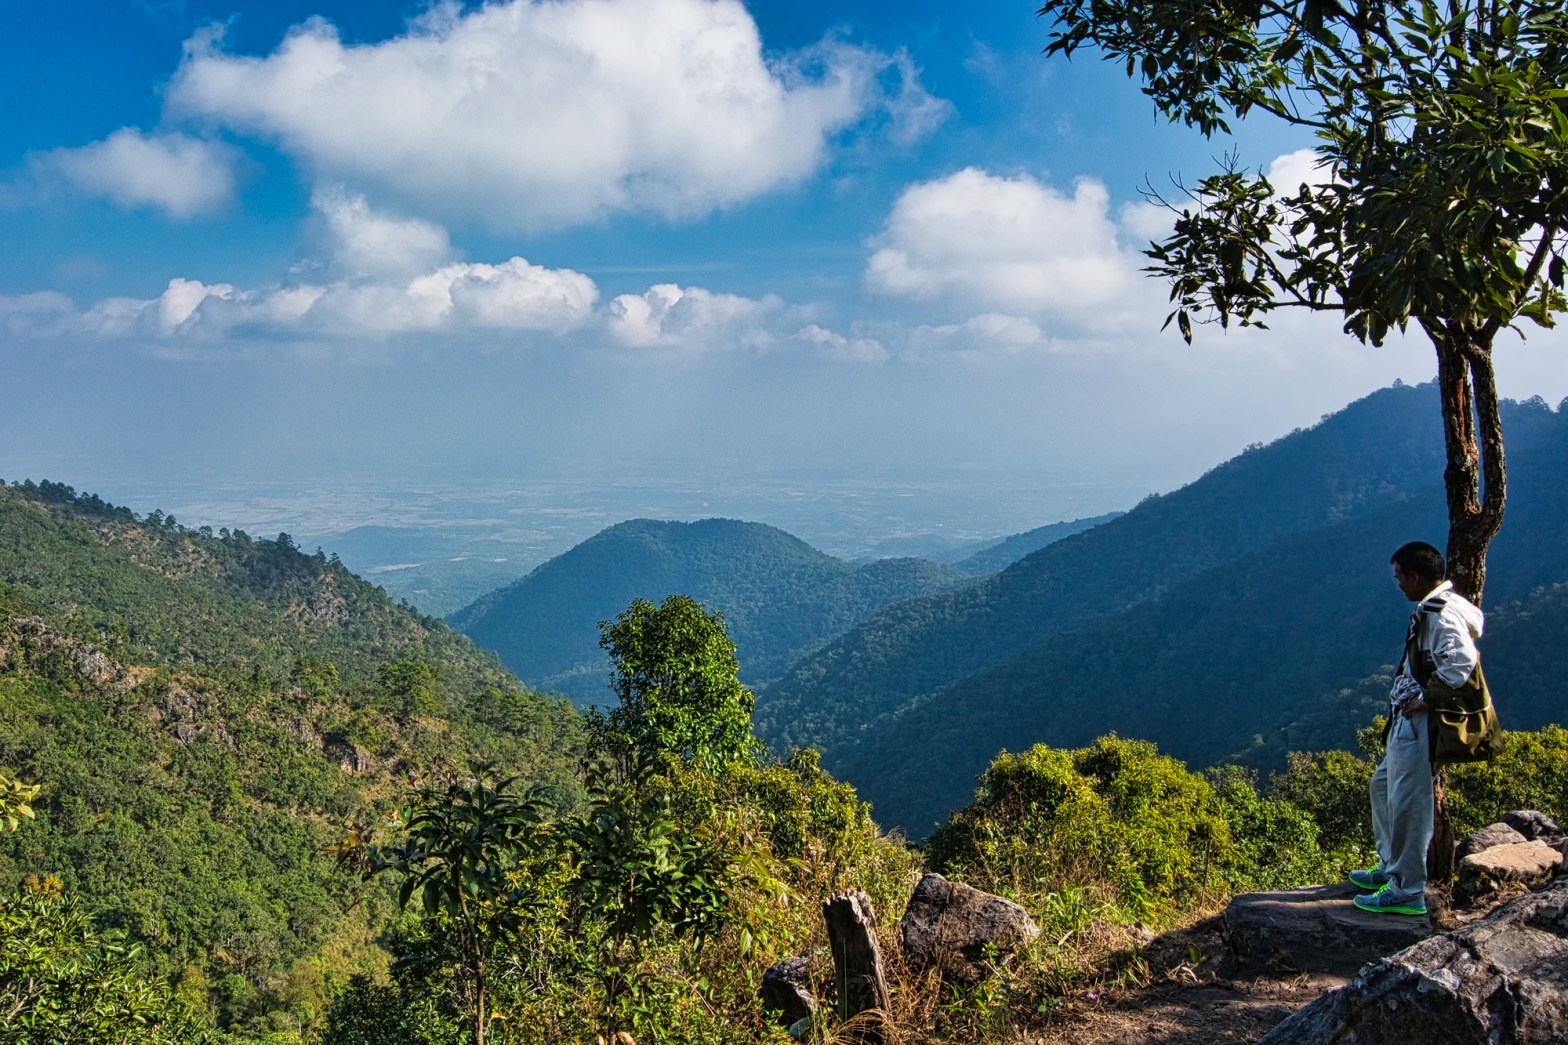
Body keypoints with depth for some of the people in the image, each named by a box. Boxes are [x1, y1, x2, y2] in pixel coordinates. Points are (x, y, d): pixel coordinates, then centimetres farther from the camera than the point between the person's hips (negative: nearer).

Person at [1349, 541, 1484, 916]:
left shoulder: (1441, 615, -20)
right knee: (1383, 785, 22)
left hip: (1418, 723, -11)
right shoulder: (1434, 608, 12)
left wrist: (1427, 697, -25)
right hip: (1406, 721, 11)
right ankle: (1391, 868, 33)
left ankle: (1407, 892, 3)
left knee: (1408, 803, -5)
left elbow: (1463, 660, -35)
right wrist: (1411, 695, 12)